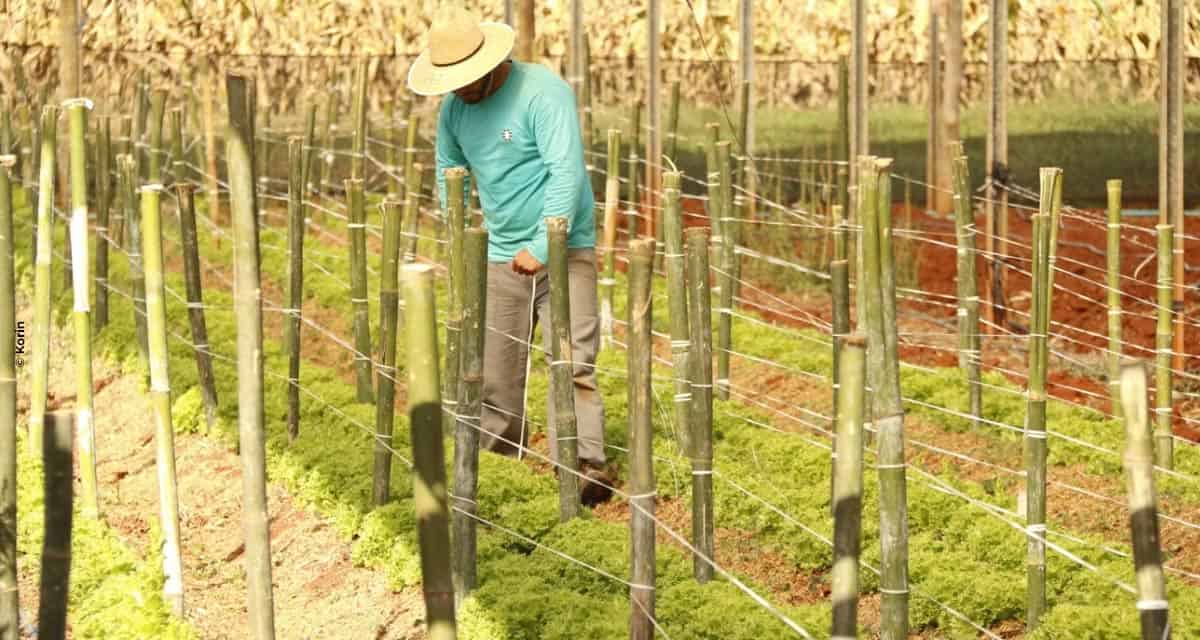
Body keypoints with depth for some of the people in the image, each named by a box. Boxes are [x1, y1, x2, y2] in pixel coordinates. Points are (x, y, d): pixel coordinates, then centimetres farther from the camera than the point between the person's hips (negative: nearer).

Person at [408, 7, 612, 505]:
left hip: (562, 251, -6)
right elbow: (449, 172, 20)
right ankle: (496, 455, 23)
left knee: (571, 362, -14)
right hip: (500, 255, 6)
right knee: (491, 368, 10)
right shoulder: (454, 108, 4)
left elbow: (567, 173, -24)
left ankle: (586, 465, -17)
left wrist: (543, 247, -25)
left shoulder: (542, 91, -18)